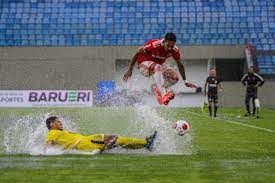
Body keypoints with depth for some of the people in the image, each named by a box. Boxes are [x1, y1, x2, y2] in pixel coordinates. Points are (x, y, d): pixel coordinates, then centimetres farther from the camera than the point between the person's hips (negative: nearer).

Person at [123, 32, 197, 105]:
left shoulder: (175, 50, -17)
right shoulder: (154, 45, -32)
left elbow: (180, 65, 0)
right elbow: (137, 53, -20)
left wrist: (185, 82, 6)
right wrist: (129, 70, -17)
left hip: (159, 64, 5)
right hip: (144, 63, -5)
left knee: (175, 78, -19)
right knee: (157, 67, -40)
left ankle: (157, 88, 4)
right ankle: (164, 95, -50)